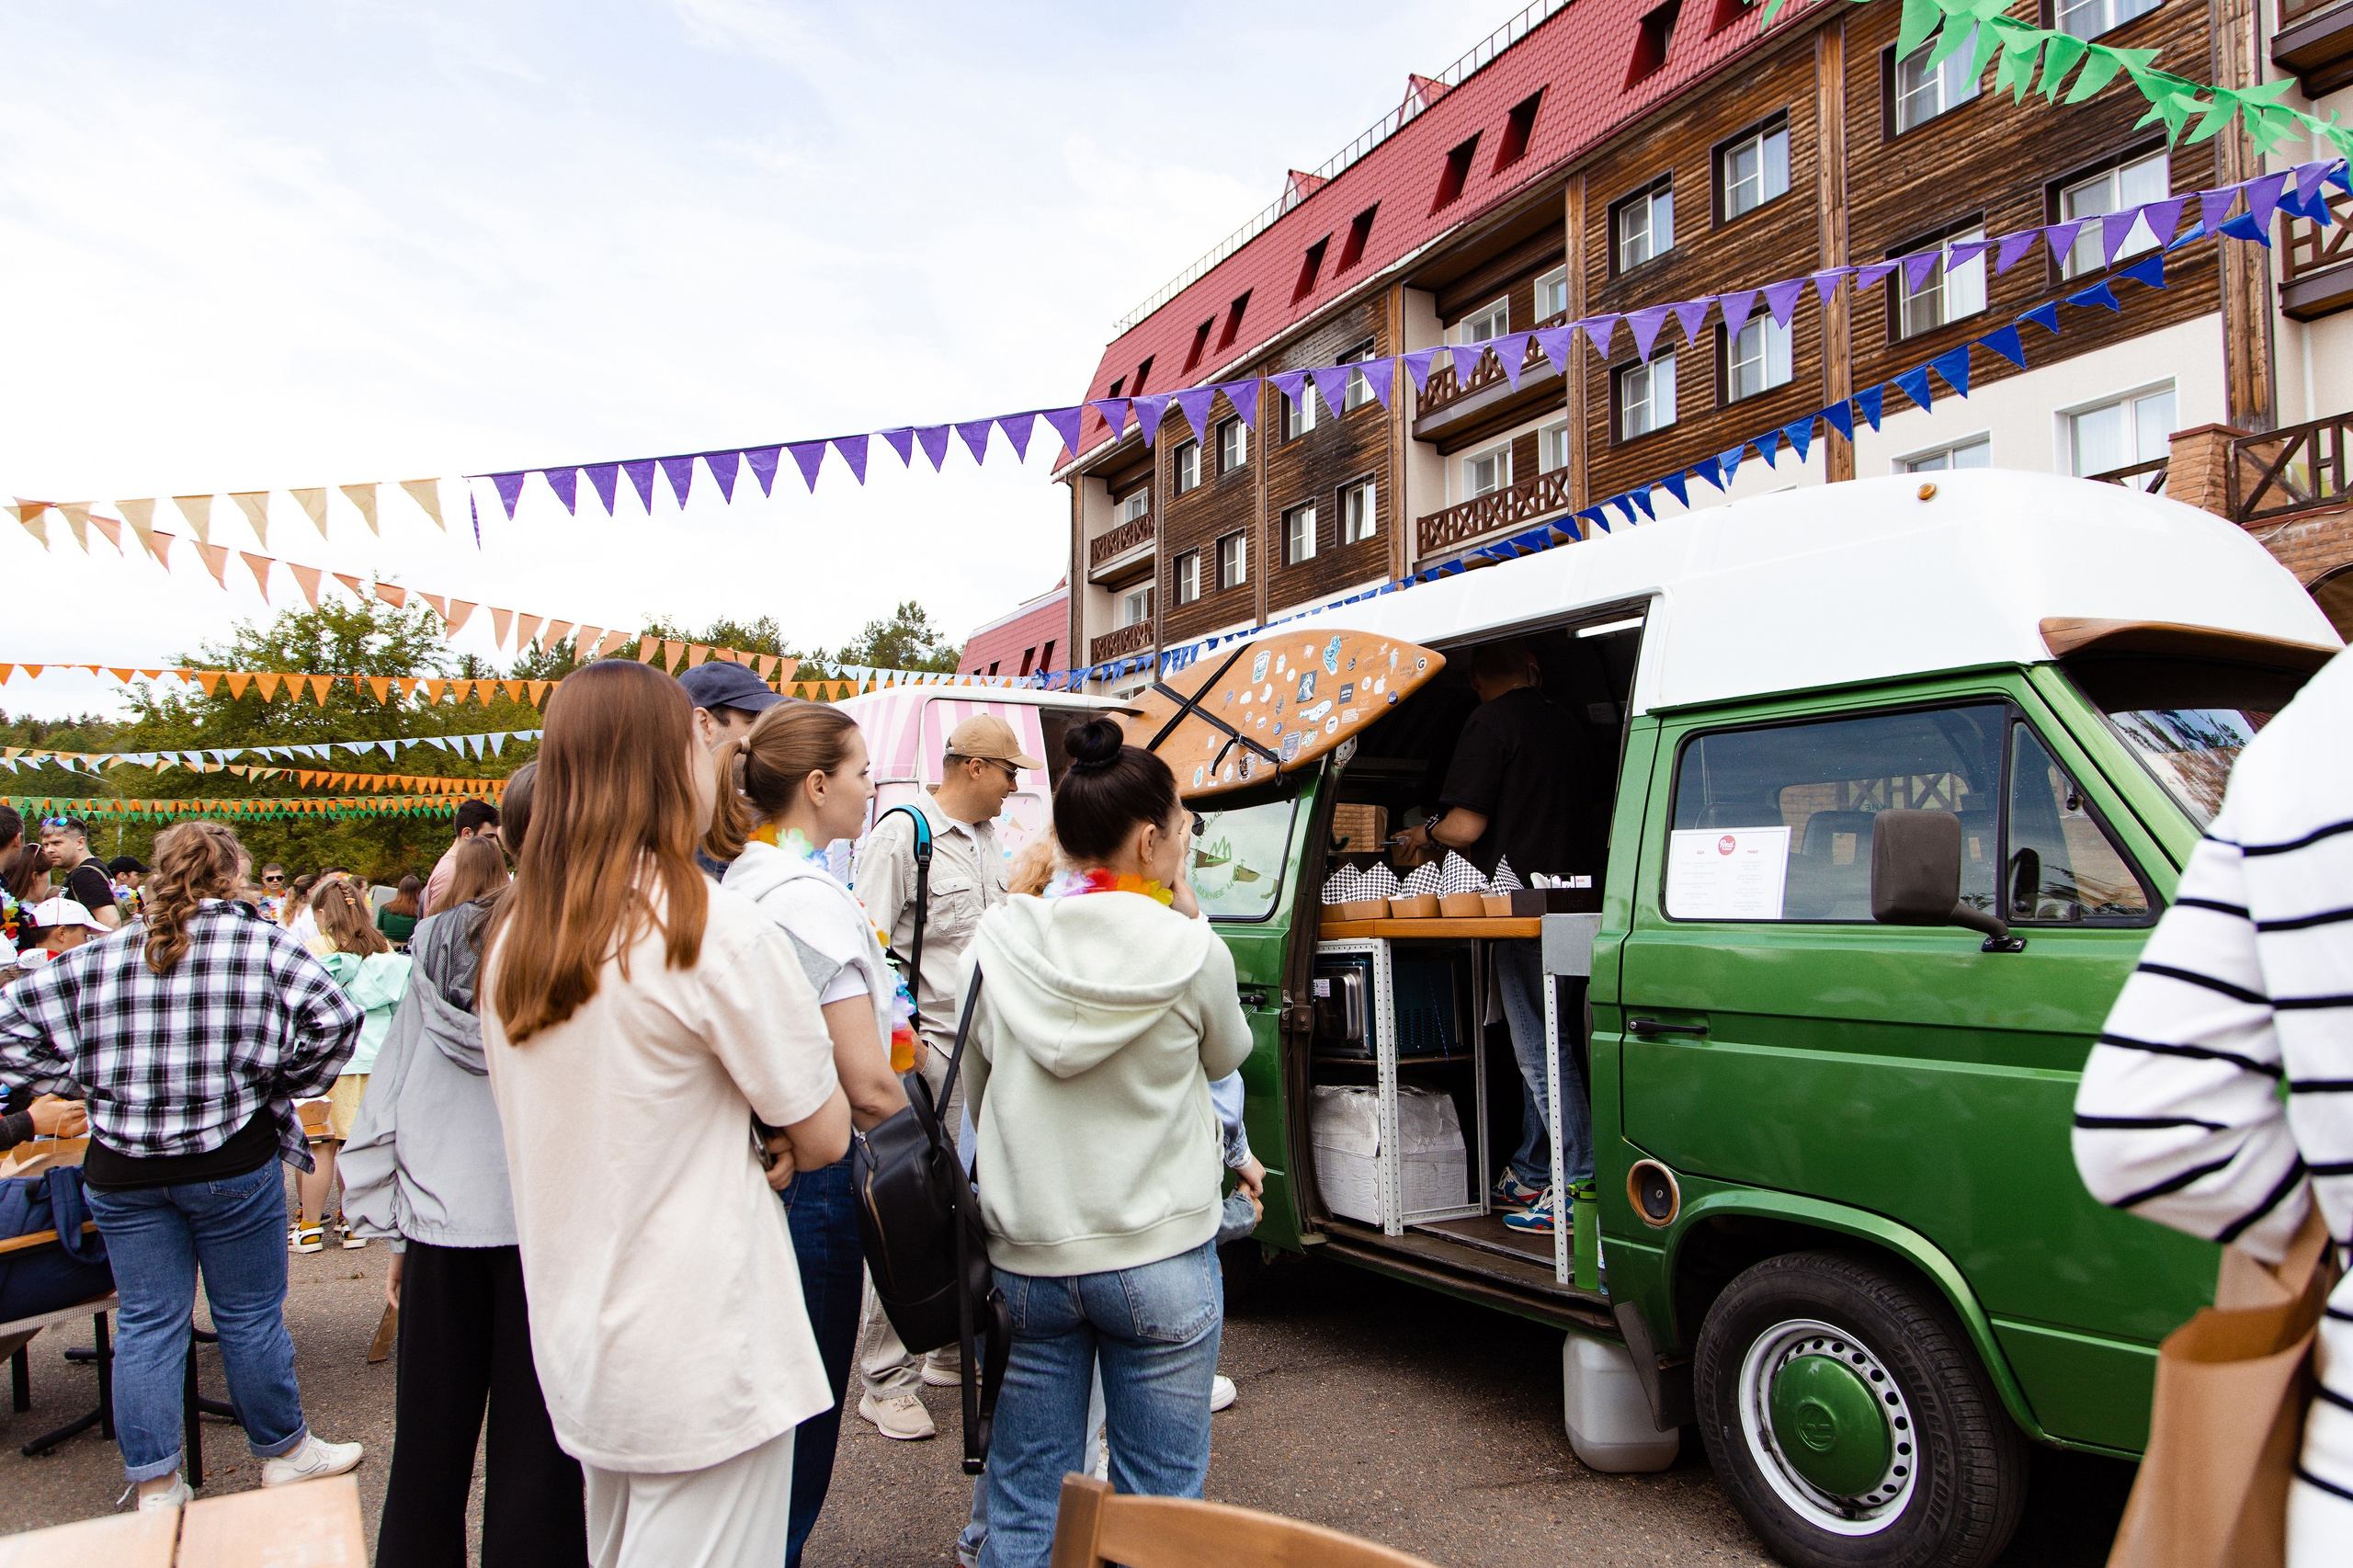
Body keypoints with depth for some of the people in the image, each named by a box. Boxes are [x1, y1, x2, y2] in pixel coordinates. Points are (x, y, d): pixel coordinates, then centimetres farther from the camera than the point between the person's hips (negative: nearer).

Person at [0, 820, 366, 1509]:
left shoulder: (98, 956, 3)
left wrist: (79, 1080, 8)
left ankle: (155, 1485, 20)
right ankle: (284, 1452, 26)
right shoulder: (260, 945, -8)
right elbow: (334, 1015, -18)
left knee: (146, 1323, 13)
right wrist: (286, 1084, -4)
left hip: (122, 1170, 3)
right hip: (231, 1162, -3)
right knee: (250, 1316, 10)